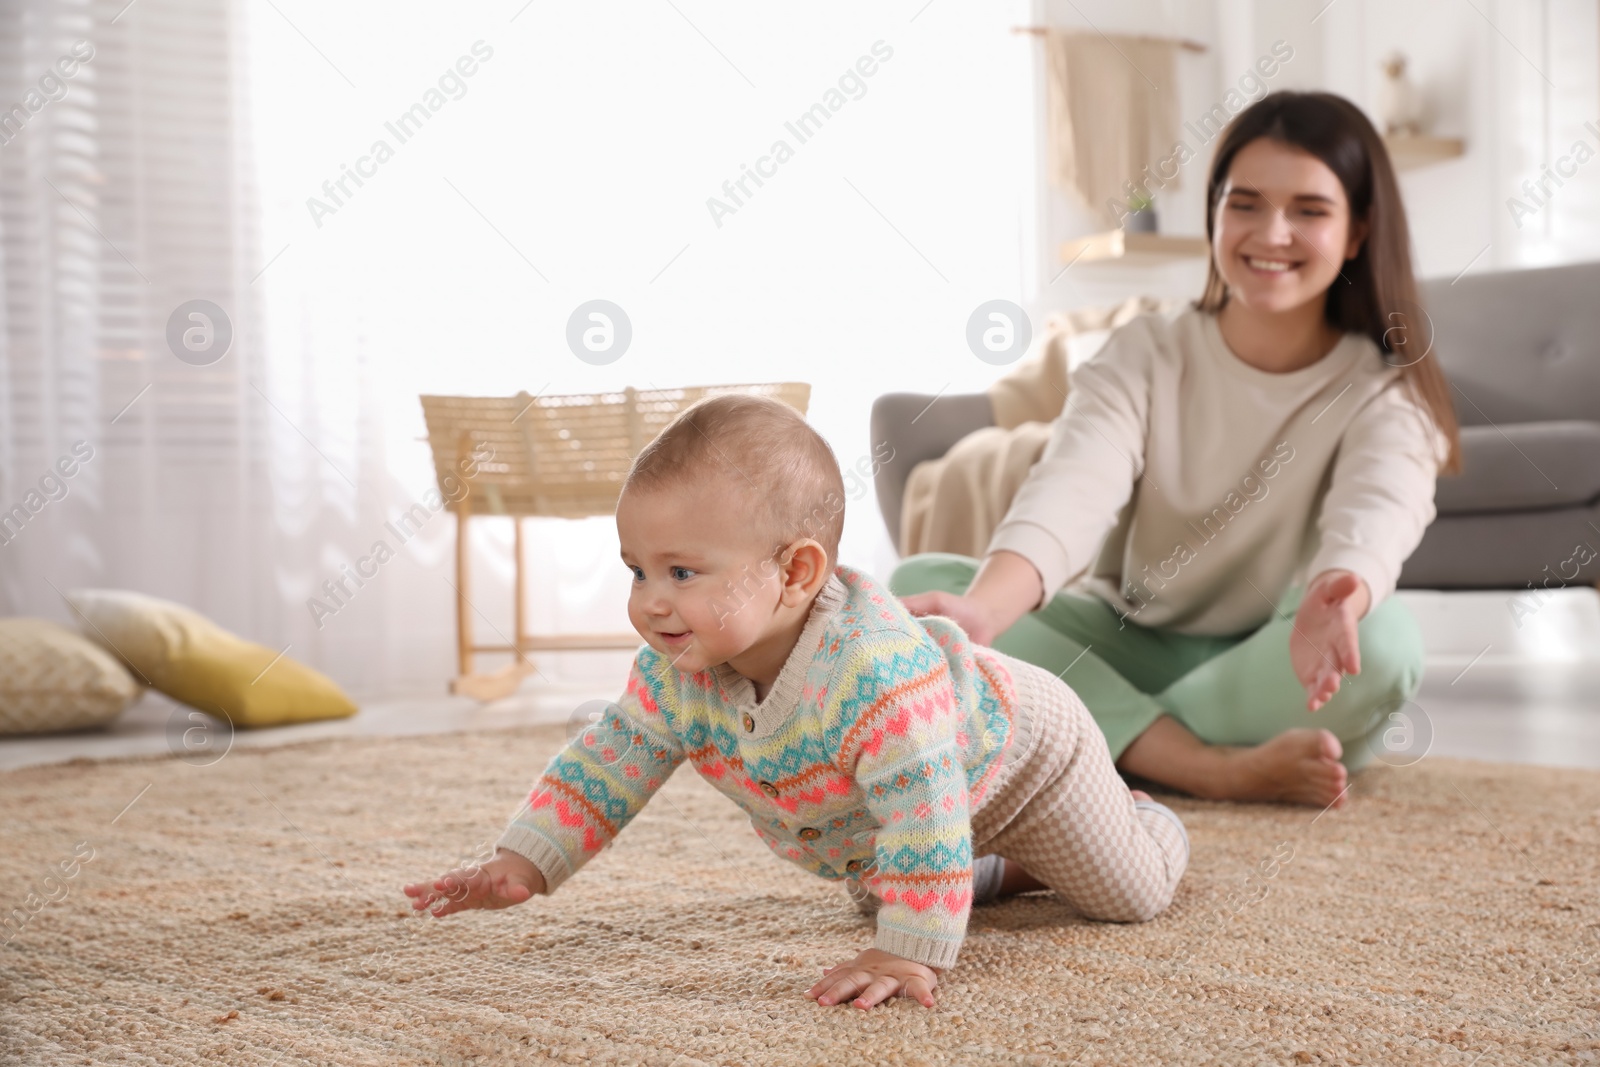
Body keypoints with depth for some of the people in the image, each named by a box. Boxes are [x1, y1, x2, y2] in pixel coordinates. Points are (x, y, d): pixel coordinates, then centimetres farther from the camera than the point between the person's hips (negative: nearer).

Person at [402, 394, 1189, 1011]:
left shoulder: (877, 670, -51)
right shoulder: (675, 675, -27)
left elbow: (925, 813, -50)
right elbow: (606, 764, -16)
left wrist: (908, 954, -50)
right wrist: (522, 864, -25)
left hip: (1015, 752, -6)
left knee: (1132, 896, 9)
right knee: (876, 890, 31)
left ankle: (1140, 821, 42)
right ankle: (1002, 867, 53)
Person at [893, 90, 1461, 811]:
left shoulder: (1384, 394, -7)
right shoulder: (1145, 356, -3)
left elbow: (1372, 520, -29)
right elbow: (1072, 491, -22)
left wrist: (1330, 605, -55)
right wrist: (982, 610, -44)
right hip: (1129, 651, 2)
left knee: (1379, 637, -35)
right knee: (921, 582, -21)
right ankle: (1218, 771, -32)